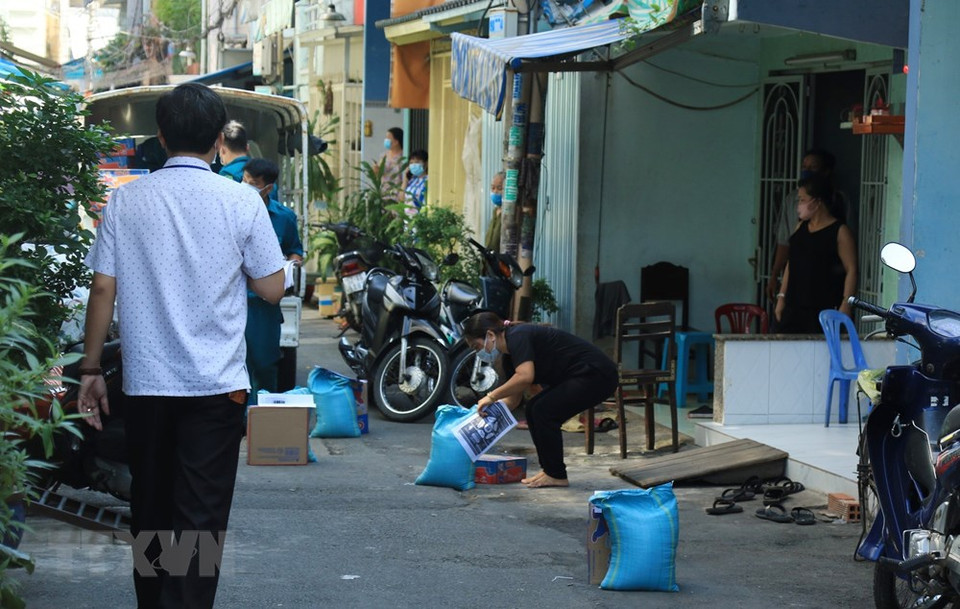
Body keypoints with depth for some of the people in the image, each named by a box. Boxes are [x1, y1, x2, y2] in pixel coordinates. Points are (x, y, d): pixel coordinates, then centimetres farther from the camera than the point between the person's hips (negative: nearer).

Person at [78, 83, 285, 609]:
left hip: (145, 383, 3)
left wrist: (91, 370, 6)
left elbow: (103, 289, -1)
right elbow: (271, 289, -1)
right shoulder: (241, 202, -6)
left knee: (150, 509, 16)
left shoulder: (126, 200, 0)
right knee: (200, 517, -1)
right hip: (216, 386, -2)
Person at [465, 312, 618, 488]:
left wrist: (492, 396, -21)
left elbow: (525, 377, -31)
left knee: (544, 411, -13)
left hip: (596, 374, -10)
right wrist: (486, 412, 0)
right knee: (534, 409, 5)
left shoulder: (517, 336, -17)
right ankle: (549, 470, 10)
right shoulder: (509, 358, 12)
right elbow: (512, 399, 15)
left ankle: (556, 476, -3)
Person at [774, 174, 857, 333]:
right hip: (793, 307, 6)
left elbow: (851, 270, -9)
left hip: (823, 309, -6)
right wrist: (782, 297, 17)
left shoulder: (840, 232, -5)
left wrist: (845, 304, -16)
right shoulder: (801, 228, 15)